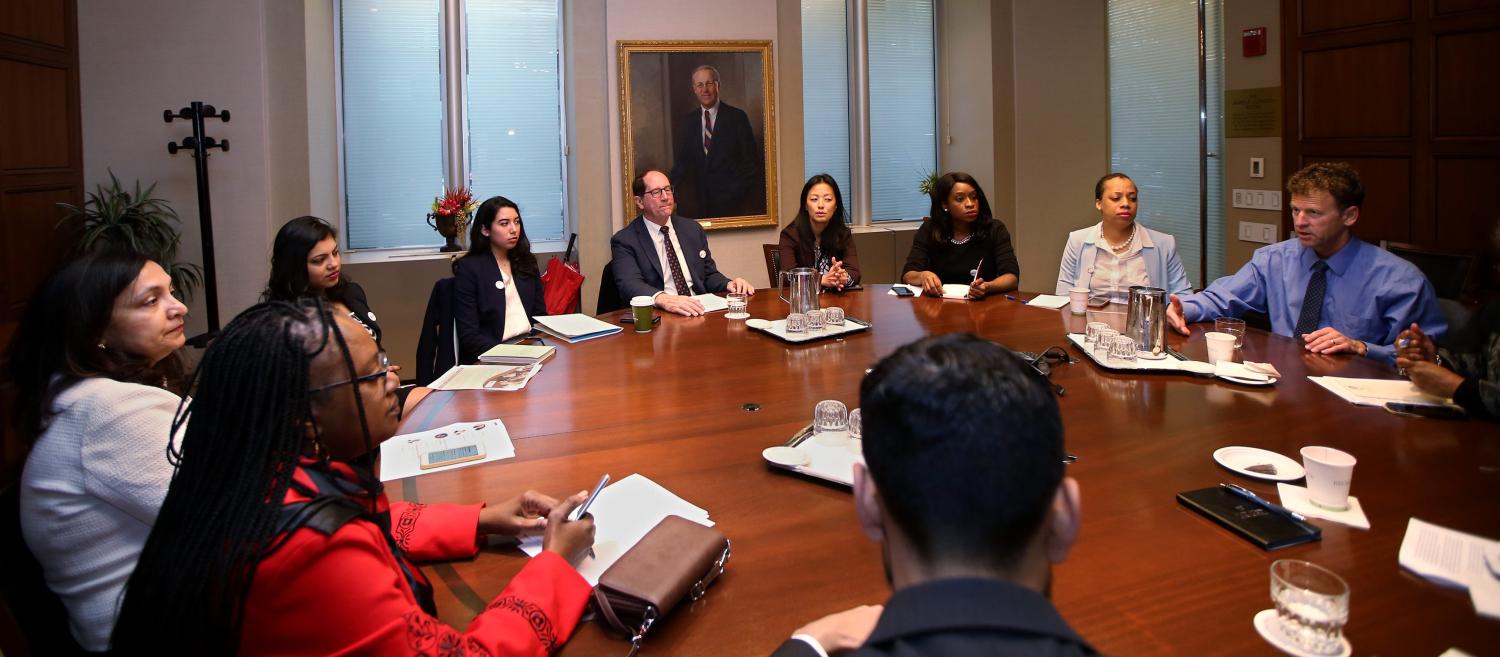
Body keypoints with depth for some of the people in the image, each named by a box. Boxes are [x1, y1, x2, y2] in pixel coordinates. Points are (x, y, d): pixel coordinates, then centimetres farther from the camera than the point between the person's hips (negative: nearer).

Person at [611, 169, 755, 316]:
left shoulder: (693, 229, 14)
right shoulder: (625, 240, -2)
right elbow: (630, 284, -18)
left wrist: (729, 284, -2)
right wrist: (663, 299, -37)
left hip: (699, 312, 3)